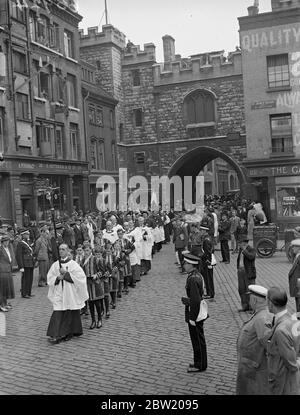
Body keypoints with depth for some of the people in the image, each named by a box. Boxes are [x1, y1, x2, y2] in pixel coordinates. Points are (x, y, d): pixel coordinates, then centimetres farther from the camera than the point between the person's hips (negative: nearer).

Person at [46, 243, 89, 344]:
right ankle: (57, 335, -5)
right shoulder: (55, 265, 5)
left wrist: (66, 273, -18)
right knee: (58, 314, -5)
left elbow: (80, 276, -13)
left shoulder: (73, 264, -5)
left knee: (71, 313, 7)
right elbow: (49, 278, 7)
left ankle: (70, 332, 23)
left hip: (71, 293, -2)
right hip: (59, 293, 2)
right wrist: (58, 278, -13)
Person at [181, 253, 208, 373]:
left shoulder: (193, 279, -25)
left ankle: (200, 365, 17)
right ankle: (199, 362, 31)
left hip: (194, 314, -10)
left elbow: (195, 301, -26)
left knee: (198, 340, 4)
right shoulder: (197, 275, 6)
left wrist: (192, 318, -20)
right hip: (198, 313, 10)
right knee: (197, 339, 19)